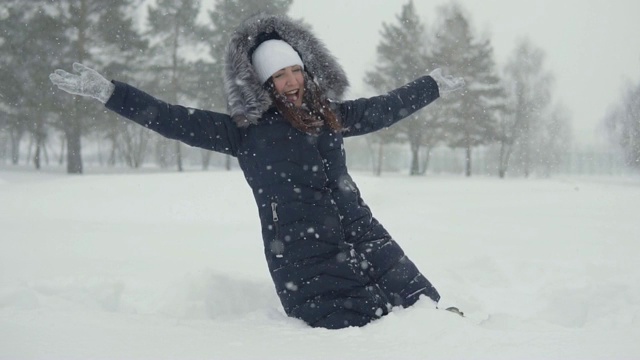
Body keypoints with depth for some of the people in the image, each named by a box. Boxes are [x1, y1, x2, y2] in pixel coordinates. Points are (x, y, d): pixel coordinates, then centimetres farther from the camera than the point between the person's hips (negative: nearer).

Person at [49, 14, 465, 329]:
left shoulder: (330, 116, 14)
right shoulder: (245, 131, 2)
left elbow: (385, 108, 28)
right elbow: (172, 119, -2)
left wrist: (436, 84, 38)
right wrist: (107, 91, -7)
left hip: (364, 239, 5)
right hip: (306, 259, -5)